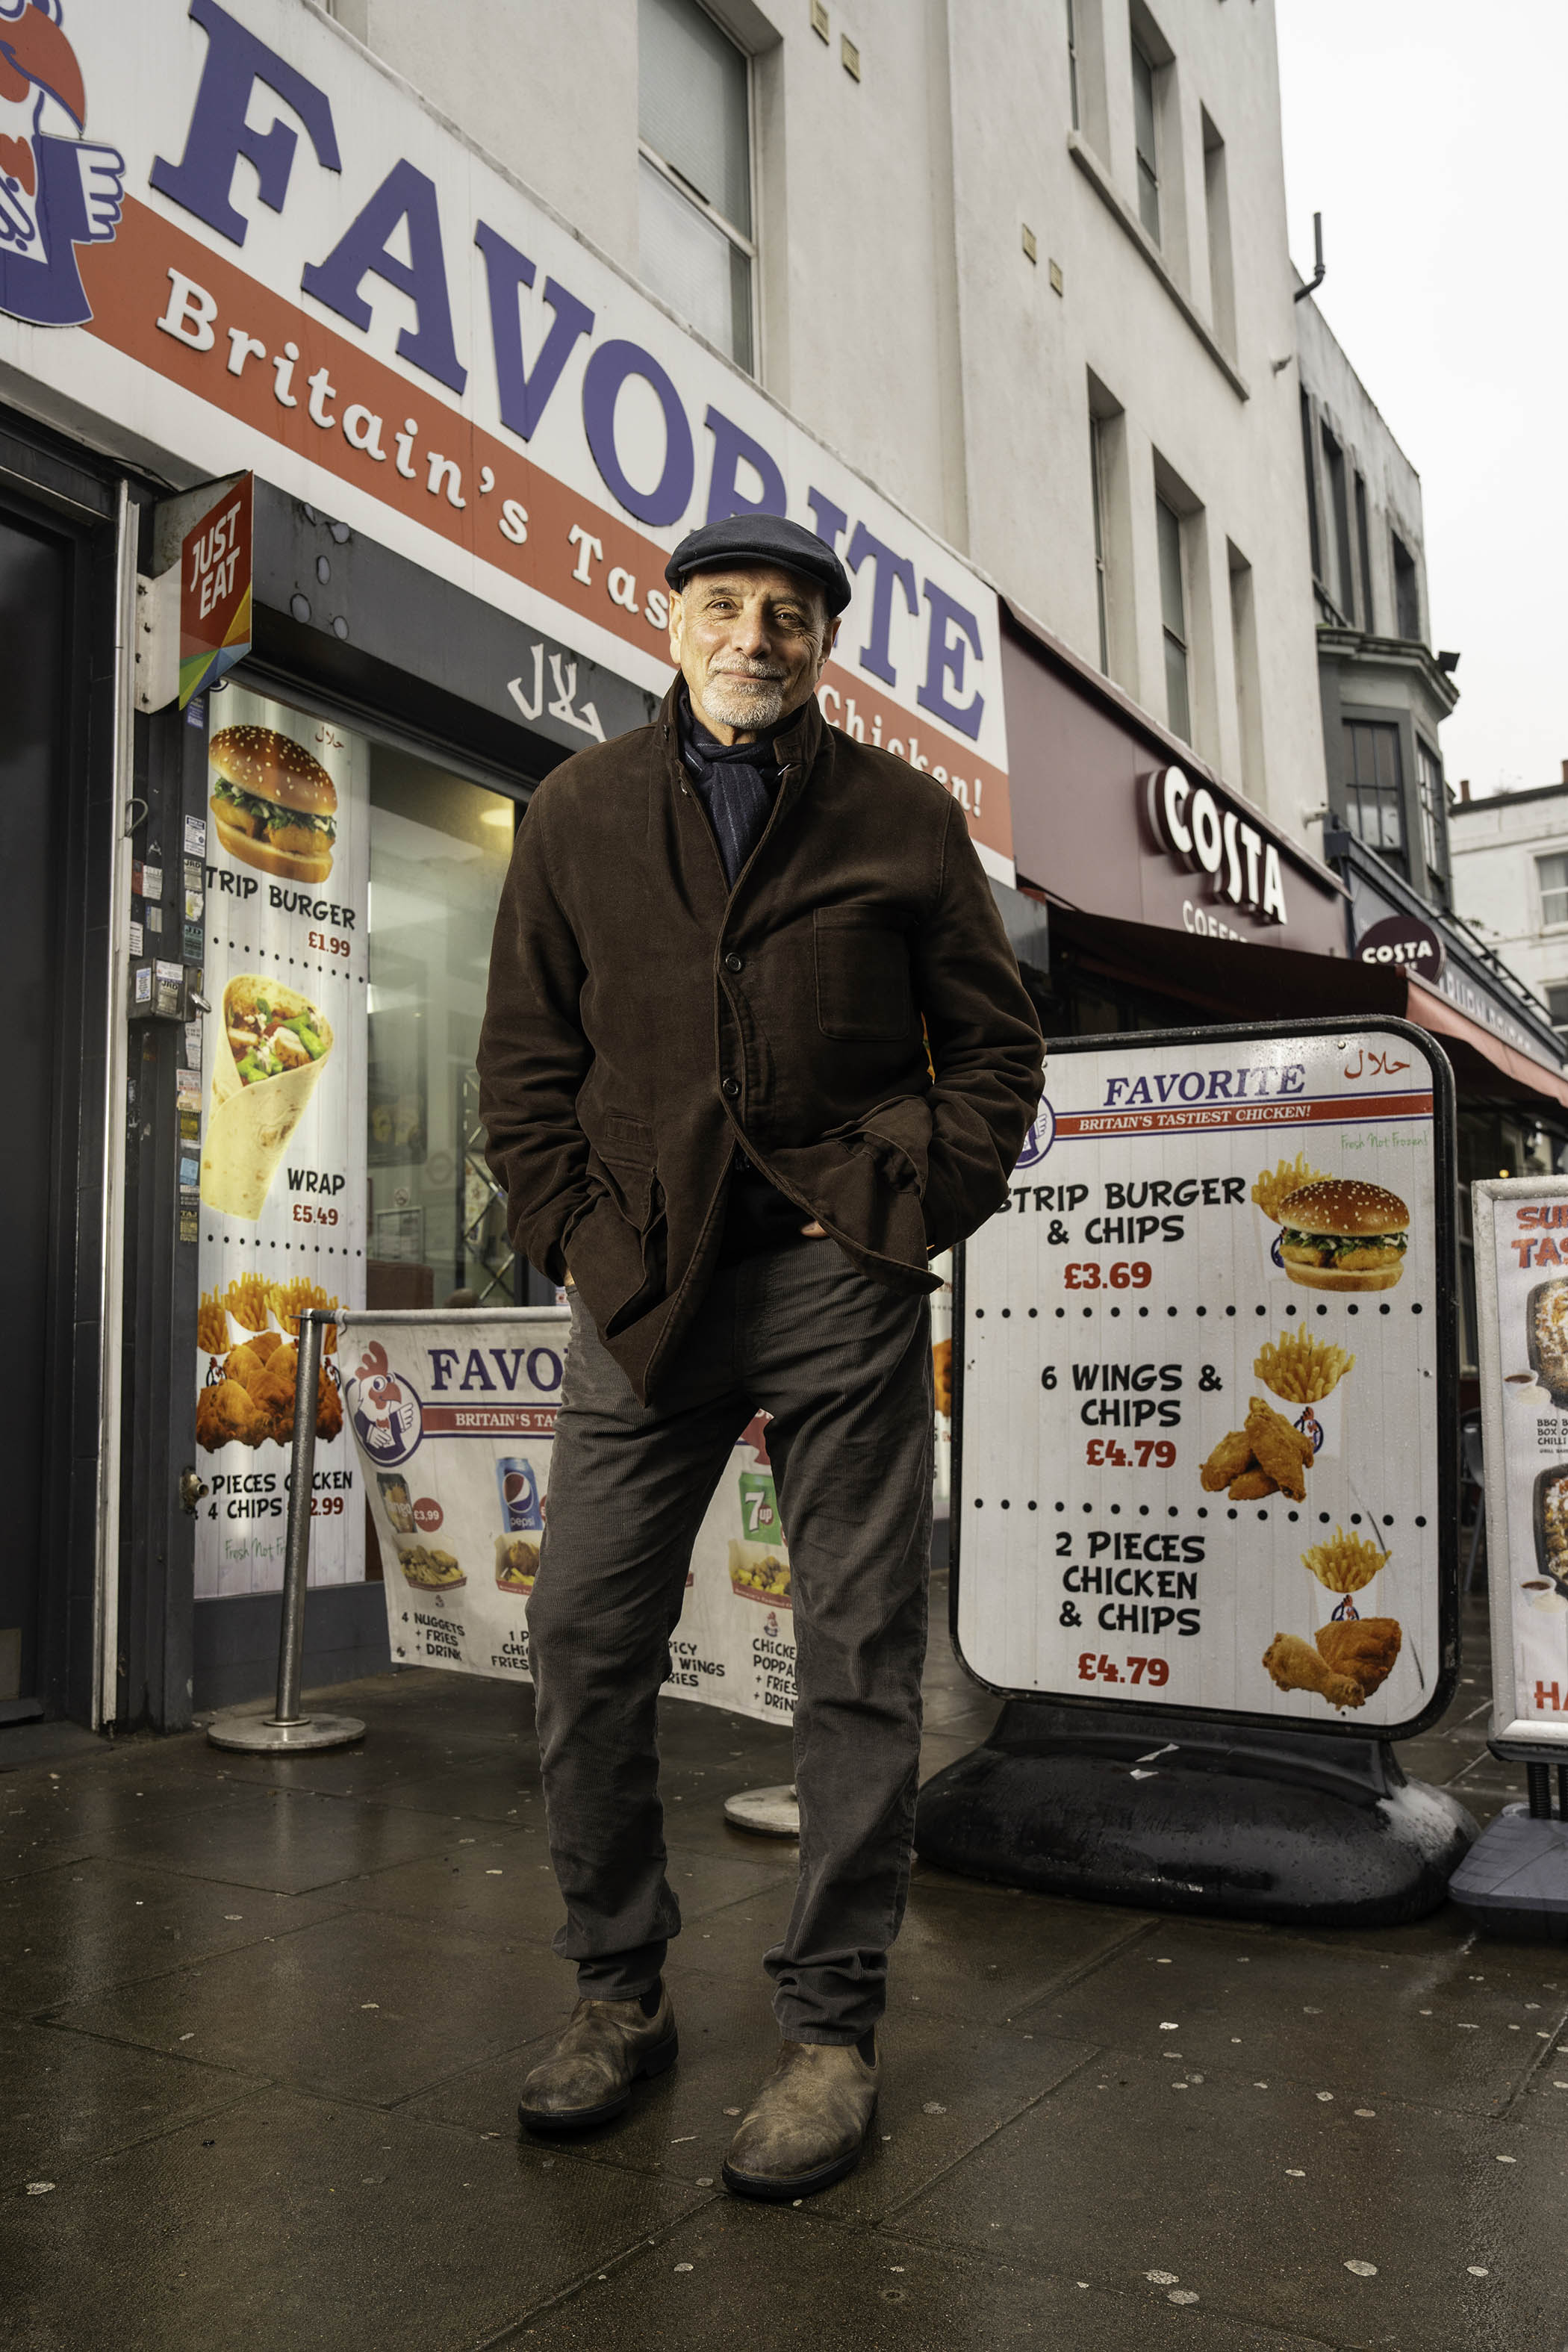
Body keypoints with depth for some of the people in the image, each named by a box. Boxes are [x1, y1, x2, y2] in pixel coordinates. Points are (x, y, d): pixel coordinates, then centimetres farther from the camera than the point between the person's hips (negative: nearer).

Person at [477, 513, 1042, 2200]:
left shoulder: (904, 820, 8)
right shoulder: (579, 813, 12)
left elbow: (994, 1047, 9)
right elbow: (525, 1051, 11)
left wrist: (910, 1215, -4)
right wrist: (573, 1235, 0)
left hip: (838, 1284, -1)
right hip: (638, 1287, 2)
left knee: (858, 1657, 3)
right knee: (586, 1635, 4)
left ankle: (832, 2027, 19)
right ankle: (618, 1992, 24)